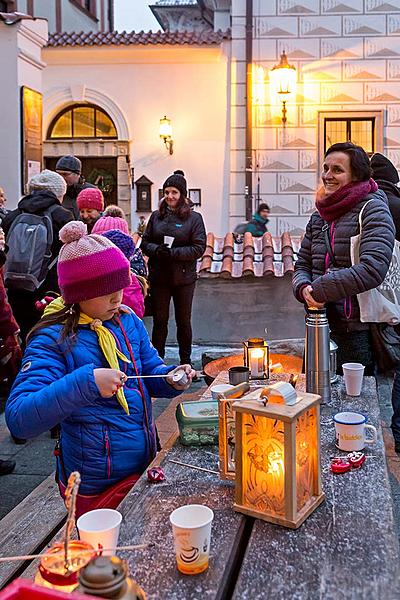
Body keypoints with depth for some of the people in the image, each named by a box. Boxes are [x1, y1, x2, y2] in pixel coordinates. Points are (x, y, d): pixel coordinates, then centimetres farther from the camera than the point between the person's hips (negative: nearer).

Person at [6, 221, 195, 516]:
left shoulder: (129, 322, 0)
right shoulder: (53, 340, -18)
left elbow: (150, 371, 12)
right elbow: (19, 418, -28)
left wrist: (170, 378, -11)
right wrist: (85, 383, -39)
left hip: (145, 466, 6)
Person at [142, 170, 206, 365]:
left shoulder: (194, 218, -3)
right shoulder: (156, 216, 6)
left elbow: (199, 248, -9)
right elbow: (145, 242, 8)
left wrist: (173, 253, -19)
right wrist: (157, 250, -14)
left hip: (184, 278, -2)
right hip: (158, 277, 2)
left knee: (183, 321, 10)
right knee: (159, 320, 8)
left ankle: (185, 360, 23)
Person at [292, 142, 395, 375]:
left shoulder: (373, 209, -9)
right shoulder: (319, 216, 13)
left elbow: (373, 269, -23)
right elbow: (302, 265, 14)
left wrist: (320, 290, -18)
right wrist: (304, 289, -9)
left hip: (360, 332, -6)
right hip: (321, 328, 6)